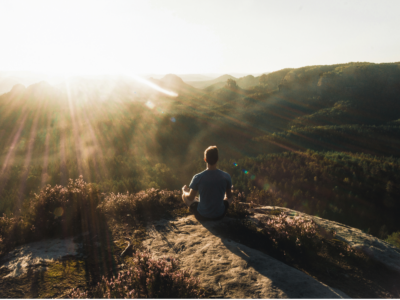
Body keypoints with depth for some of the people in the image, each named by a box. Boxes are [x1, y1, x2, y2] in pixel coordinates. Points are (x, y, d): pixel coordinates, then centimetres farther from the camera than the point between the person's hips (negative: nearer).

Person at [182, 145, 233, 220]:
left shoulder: (198, 177, -20)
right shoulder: (226, 176, -15)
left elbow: (190, 198, -7)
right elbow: (229, 196, 2)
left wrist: (184, 191, 16)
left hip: (201, 215, -2)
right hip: (220, 215, 2)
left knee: (184, 195, 22)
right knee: (230, 197, 30)